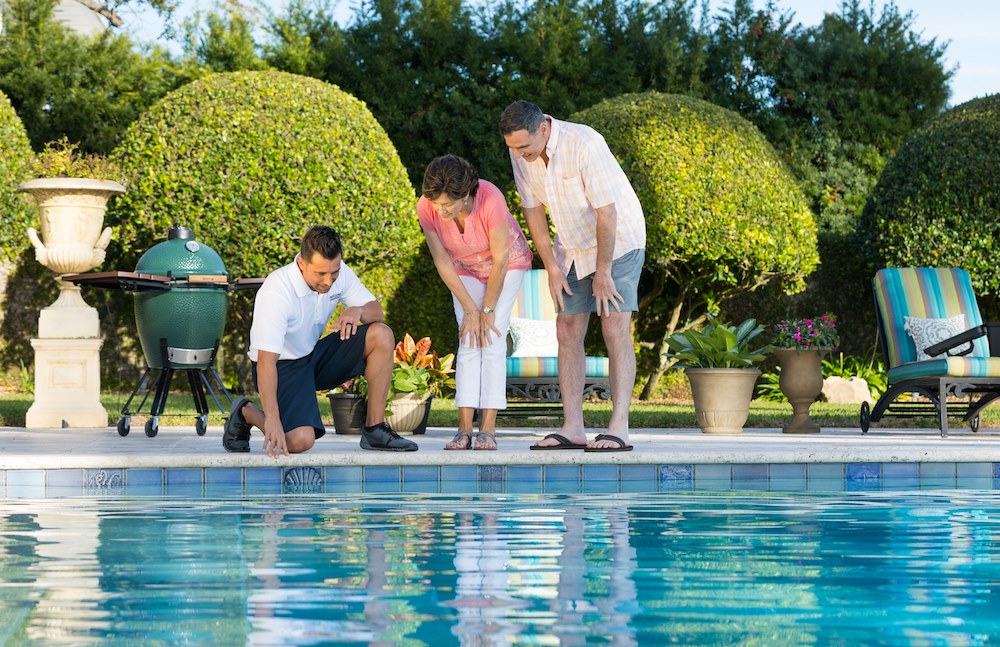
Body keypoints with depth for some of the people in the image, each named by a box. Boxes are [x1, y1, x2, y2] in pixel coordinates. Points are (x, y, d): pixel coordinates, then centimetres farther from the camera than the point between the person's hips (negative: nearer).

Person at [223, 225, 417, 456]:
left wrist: (358, 310, -26)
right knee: (299, 441, -28)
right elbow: (266, 359, -34)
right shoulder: (276, 292, -29)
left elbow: (376, 310, 0)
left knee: (381, 335, -15)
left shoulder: (339, 272, -10)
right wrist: (272, 418, -43)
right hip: (283, 365, -6)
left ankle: (374, 429, -8)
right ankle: (246, 412, 5)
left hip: (315, 355, 6)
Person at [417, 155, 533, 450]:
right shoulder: (426, 208, -29)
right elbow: (442, 262, -16)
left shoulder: (491, 200, -39)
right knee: (469, 343, -9)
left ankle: (488, 429, -16)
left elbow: (500, 260, -26)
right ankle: (464, 429, -13)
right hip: (465, 269, 3)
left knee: (493, 338, -14)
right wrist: (470, 309, -14)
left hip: (507, 264, -3)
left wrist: (488, 309, -17)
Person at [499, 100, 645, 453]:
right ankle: (572, 427, 3)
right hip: (574, 248, 7)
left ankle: (618, 429, -20)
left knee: (615, 329, -16)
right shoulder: (520, 154, -9)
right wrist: (552, 269, 0)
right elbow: (532, 210, 2)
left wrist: (603, 272, -21)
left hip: (618, 242, -7)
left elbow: (606, 211, -26)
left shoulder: (583, 143, -29)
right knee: (567, 331, 1)